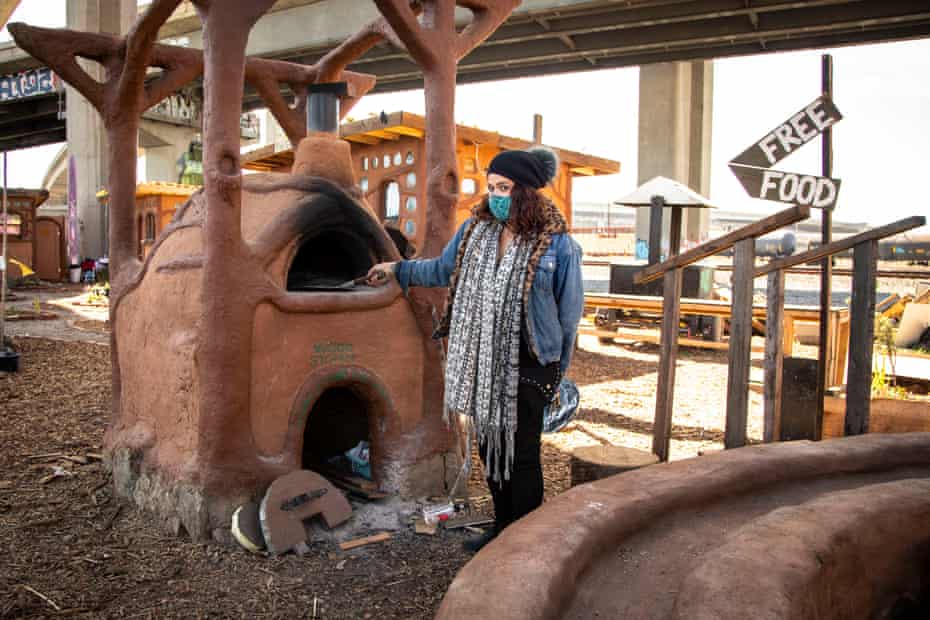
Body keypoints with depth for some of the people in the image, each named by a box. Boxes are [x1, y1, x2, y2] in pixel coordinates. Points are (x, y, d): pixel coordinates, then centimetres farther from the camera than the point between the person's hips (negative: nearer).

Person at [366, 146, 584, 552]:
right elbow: (443, 269, 22)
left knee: (521, 453, 2)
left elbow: (569, 312, -4)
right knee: (489, 444, 16)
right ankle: (503, 527, 35)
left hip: (527, 366, -6)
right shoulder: (475, 229, 4)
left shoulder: (557, 244, -10)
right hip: (481, 360, 6)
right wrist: (398, 269, 21)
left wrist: (557, 370, -2)